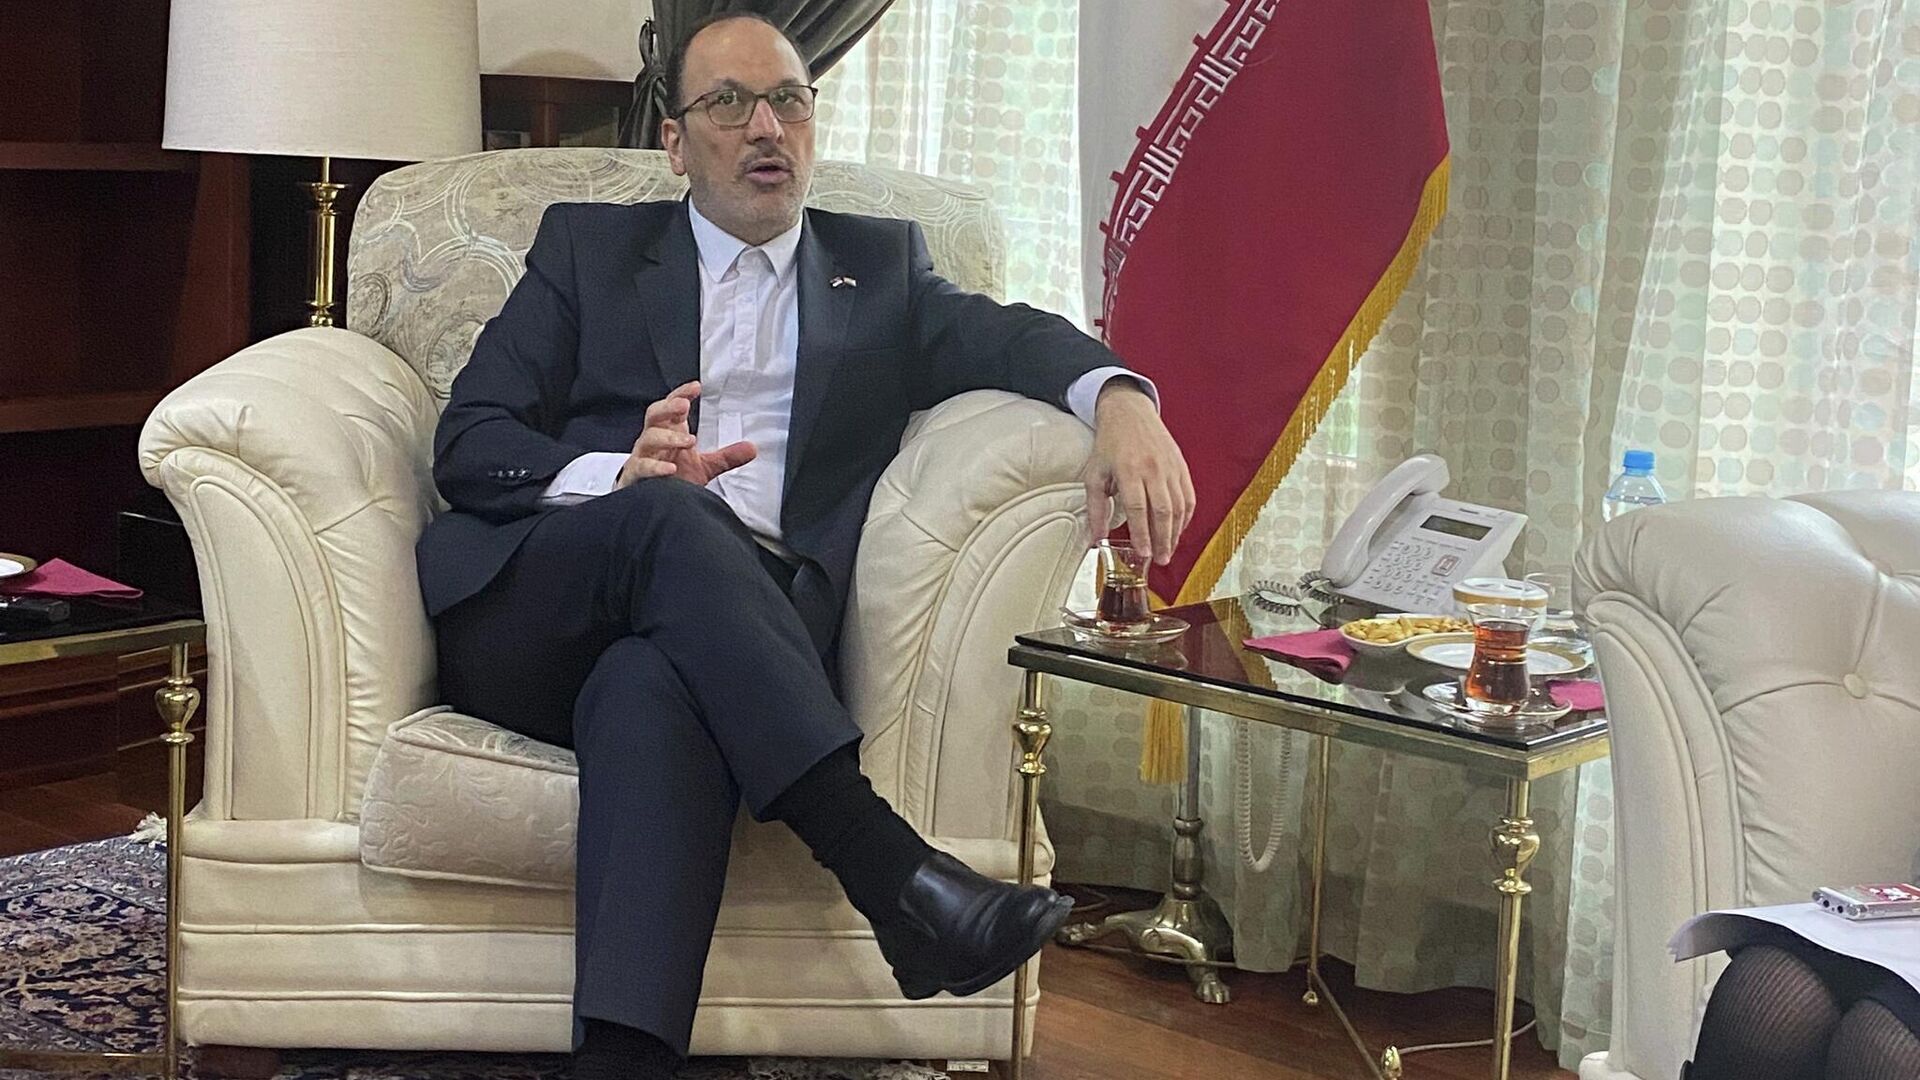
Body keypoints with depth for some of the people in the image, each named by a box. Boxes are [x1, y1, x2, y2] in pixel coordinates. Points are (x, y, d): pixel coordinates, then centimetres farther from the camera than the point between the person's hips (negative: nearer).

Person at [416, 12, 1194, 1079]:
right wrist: (619, 477, -12)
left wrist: (1119, 397, -22)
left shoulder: (881, 264, 24)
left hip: (744, 622, 0)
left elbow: (1005, 336, 3)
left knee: (653, 686, -36)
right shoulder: (588, 245, 22)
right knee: (670, 515, -34)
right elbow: (468, 440, 10)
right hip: (540, 620, 0)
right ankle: (892, 869, -42)